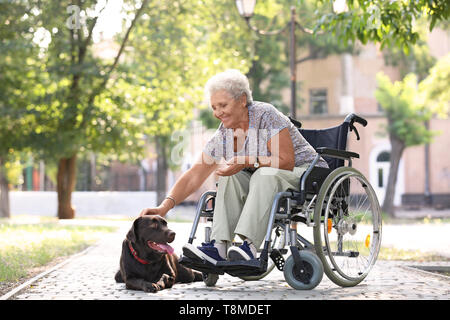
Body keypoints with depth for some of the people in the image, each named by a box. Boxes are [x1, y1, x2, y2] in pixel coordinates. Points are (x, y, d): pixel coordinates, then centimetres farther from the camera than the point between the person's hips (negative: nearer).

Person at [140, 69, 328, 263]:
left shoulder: (265, 115, -18)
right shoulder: (222, 136, -2)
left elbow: (286, 161, -22)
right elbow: (193, 177, -7)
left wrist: (249, 161, -33)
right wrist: (165, 206, -21)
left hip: (304, 172, -6)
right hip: (263, 182, 6)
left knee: (265, 174, -35)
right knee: (230, 176, -20)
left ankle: (249, 244, -42)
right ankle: (219, 247, -29)